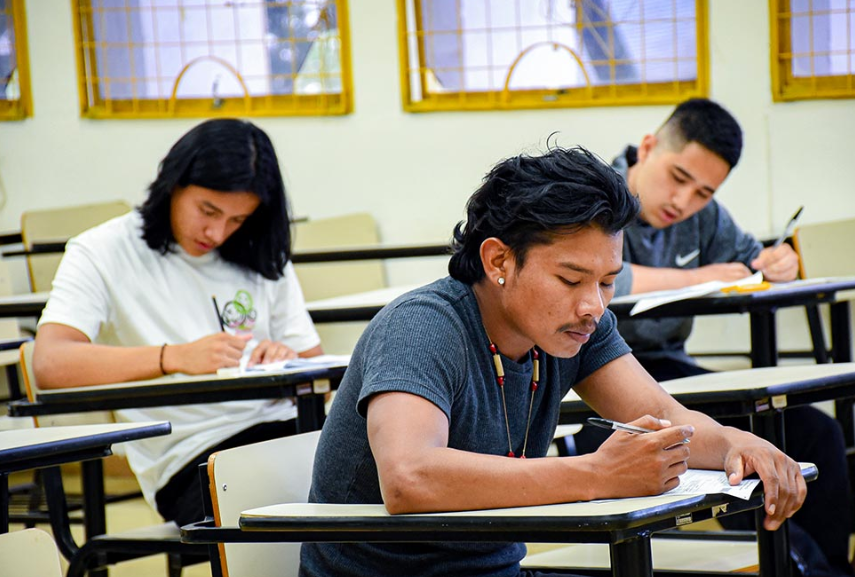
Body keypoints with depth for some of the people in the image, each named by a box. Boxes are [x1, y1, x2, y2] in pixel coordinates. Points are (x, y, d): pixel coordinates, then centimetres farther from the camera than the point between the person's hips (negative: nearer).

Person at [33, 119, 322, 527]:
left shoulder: (263, 260, 19)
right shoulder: (101, 254, 5)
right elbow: (50, 365, -12)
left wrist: (289, 362, -6)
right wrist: (177, 357, -22)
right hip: (191, 458, -4)